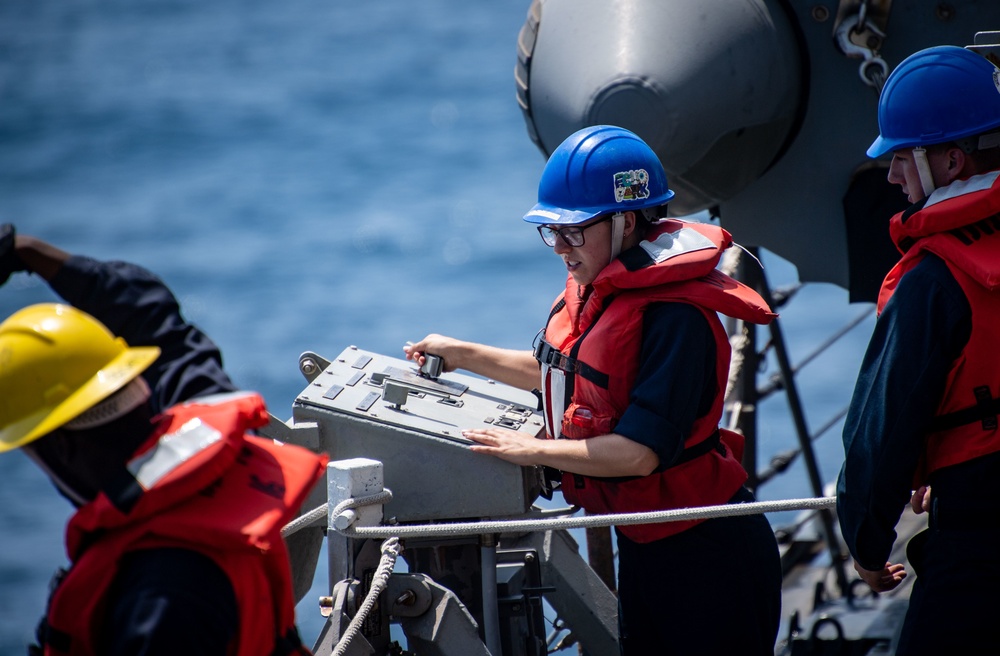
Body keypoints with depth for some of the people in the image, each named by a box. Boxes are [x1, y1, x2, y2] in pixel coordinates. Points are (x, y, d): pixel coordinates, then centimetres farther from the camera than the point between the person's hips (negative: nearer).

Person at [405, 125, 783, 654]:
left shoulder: (675, 317, -25)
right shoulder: (592, 291, 3)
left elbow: (640, 451, -28)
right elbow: (559, 373, 24)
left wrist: (533, 450, -19)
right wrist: (463, 356, 21)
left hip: (705, 555, -9)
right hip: (642, 545, 9)